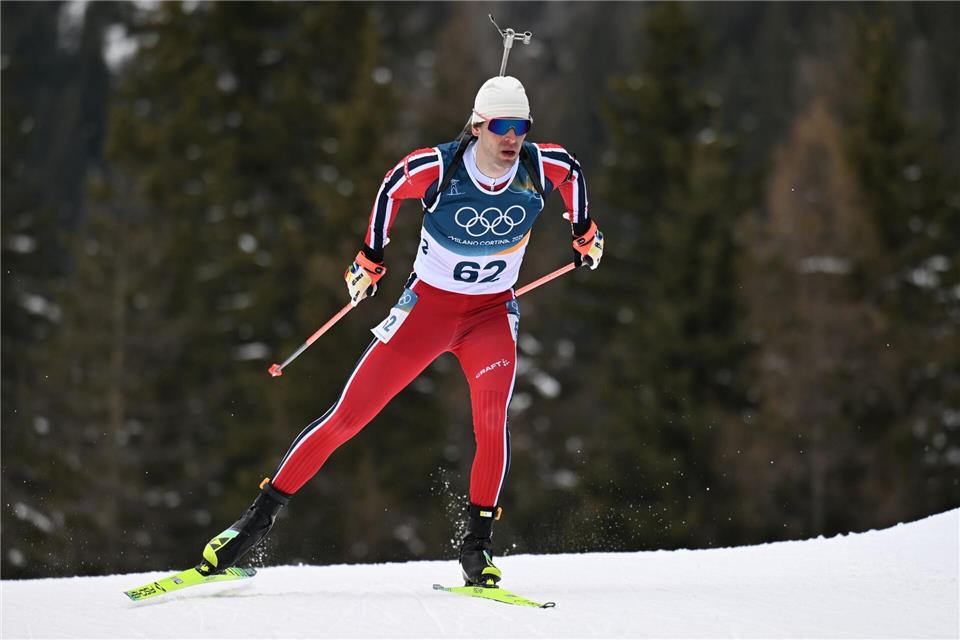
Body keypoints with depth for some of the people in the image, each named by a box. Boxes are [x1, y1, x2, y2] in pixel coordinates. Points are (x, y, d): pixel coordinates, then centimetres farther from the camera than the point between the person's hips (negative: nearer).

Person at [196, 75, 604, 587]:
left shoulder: (543, 167, -15)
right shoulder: (436, 168, -21)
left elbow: (573, 170, 10)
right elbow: (392, 186, 0)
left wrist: (584, 234, 22)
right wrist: (370, 259, 9)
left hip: (493, 314, 1)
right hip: (426, 307, -1)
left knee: (492, 417, -27)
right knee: (347, 416, -4)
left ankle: (478, 545, -15)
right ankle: (260, 517, 7)